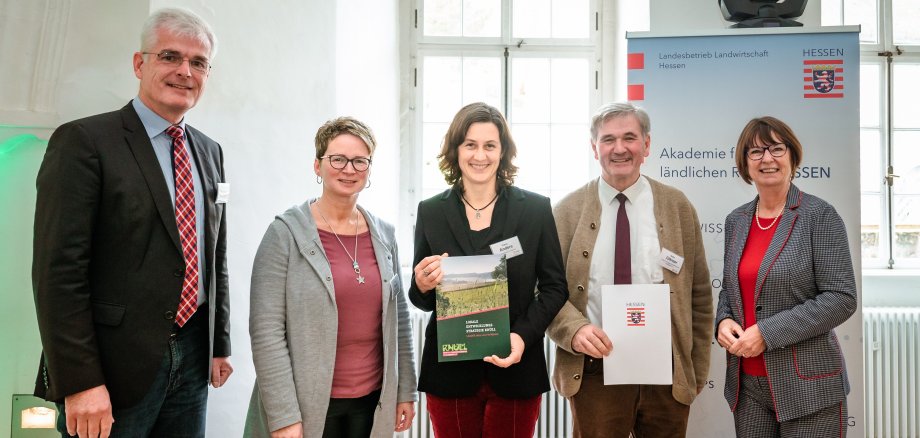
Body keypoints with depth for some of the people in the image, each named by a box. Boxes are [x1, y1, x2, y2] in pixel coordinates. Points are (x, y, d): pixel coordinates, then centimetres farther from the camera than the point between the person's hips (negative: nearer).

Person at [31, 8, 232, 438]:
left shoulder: (210, 152, 11)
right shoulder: (83, 141, -9)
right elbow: (58, 270, -14)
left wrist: (219, 345, 14)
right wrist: (79, 382, -17)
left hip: (192, 359, 6)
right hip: (115, 366, -5)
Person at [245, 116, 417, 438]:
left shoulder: (384, 234, 5)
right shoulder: (285, 233, -9)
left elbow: (399, 318, 11)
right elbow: (266, 331, -12)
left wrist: (406, 391, 9)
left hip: (373, 401, 4)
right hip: (309, 404, -4)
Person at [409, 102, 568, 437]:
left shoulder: (536, 208, -1)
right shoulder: (431, 211, 2)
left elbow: (555, 286, 1)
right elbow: (419, 297, 8)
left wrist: (523, 336, -14)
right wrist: (422, 287, -15)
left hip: (515, 367, 0)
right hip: (450, 371, 1)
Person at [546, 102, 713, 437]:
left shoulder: (677, 206, 2)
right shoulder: (568, 211, -1)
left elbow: (699, 295, 6)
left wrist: (697, 371, 5)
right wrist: (575, 328, -18)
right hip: (593, 372, -1)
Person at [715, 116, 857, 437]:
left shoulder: (819, 215, -8)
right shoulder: (736, 220, 7)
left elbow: (841, 298, -13)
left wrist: (767, 332, -18)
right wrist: (723, 321, -4)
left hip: (807, 386, -4)